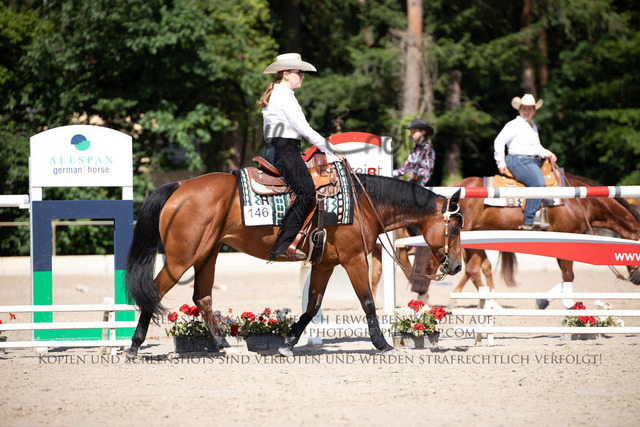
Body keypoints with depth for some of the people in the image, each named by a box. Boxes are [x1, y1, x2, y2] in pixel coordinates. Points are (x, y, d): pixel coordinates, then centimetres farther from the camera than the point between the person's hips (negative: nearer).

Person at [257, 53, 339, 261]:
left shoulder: (274, 94, 20)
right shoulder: (284, 96, -11)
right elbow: (304, 130, -14)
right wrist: (331, 151, -6)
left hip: (272, 149, 11)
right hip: (284, 151, -11)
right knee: (306, 191, -21)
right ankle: (283, 245, -30)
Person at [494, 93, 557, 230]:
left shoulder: (533, 127, 25)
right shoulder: (514, 125, -2)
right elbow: (499, 141, -7)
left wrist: (547, 154, 17)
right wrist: (501, 163, -9)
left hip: (533, 162, 9)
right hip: (518, 161, -9)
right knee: (537, 182, -30)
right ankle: (528, 222, -32)